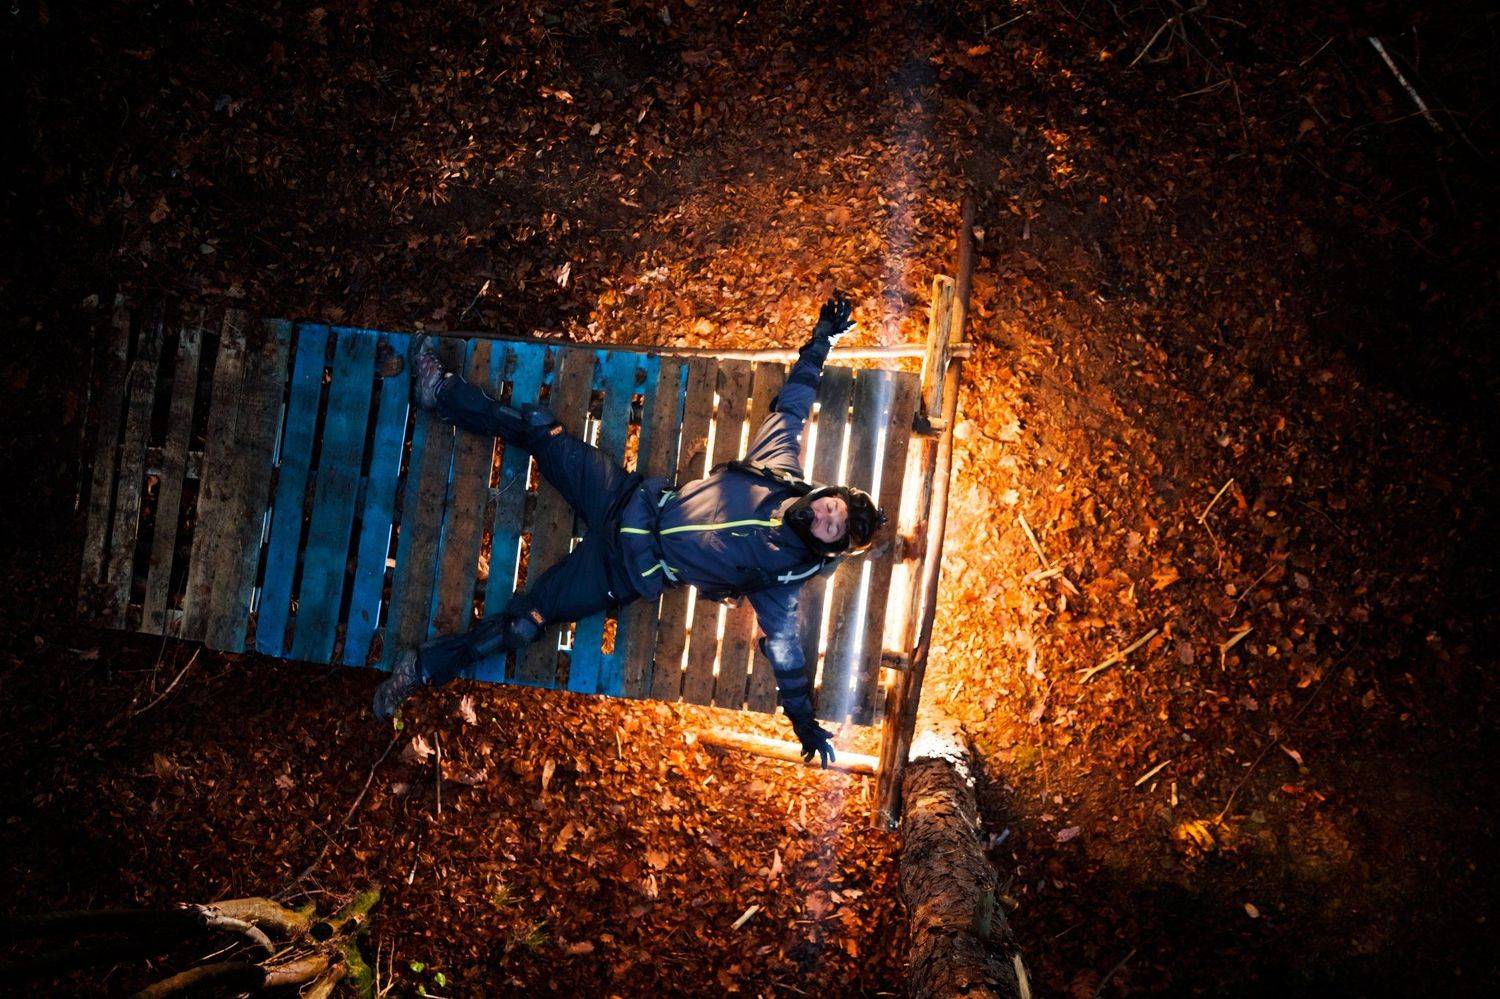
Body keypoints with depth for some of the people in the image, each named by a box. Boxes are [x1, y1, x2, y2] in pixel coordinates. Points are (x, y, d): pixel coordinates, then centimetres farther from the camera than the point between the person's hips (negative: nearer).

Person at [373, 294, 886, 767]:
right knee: (542, 434, 3)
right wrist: (822, 338, 6)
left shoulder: (783, 570, -10)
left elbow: (782, 641, -5)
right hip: (633, 500, 4)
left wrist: (804, 721, -9)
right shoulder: (782, 469, -4)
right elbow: (792, 399, 6)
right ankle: (441, 390, 22)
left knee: (524, 621, -12)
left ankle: (426, 667, 5)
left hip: (626, 572, -4)